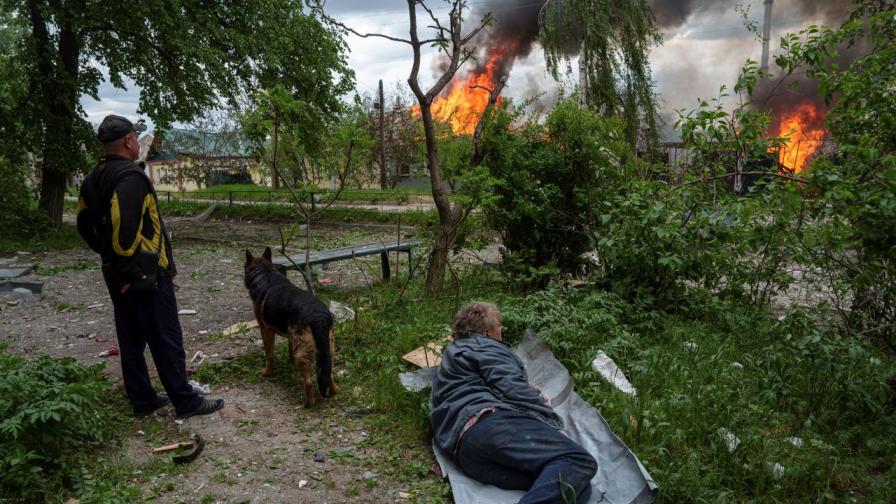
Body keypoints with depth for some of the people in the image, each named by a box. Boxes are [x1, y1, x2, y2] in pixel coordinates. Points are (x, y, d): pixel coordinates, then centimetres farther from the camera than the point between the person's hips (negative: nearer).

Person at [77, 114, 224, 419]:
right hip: (146, 275, -9)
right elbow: (123, 228, -29)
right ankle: (186, 402, 10)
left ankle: (142, 400, 26)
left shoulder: (94, 178, 11)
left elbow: (84, 223, 18)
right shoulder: (131, 176, -19)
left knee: (131, 341, 16)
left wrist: (108, 254, 18)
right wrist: (131, 271, -21)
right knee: (166, 341, 0)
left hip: (117, 276, 9)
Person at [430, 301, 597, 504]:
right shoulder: (483, 346, 14)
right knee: (578, 461, -20)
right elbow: (512, 387, -2)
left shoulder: (452, 355, 42)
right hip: (494, 423, -8)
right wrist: (551, 420, 5)